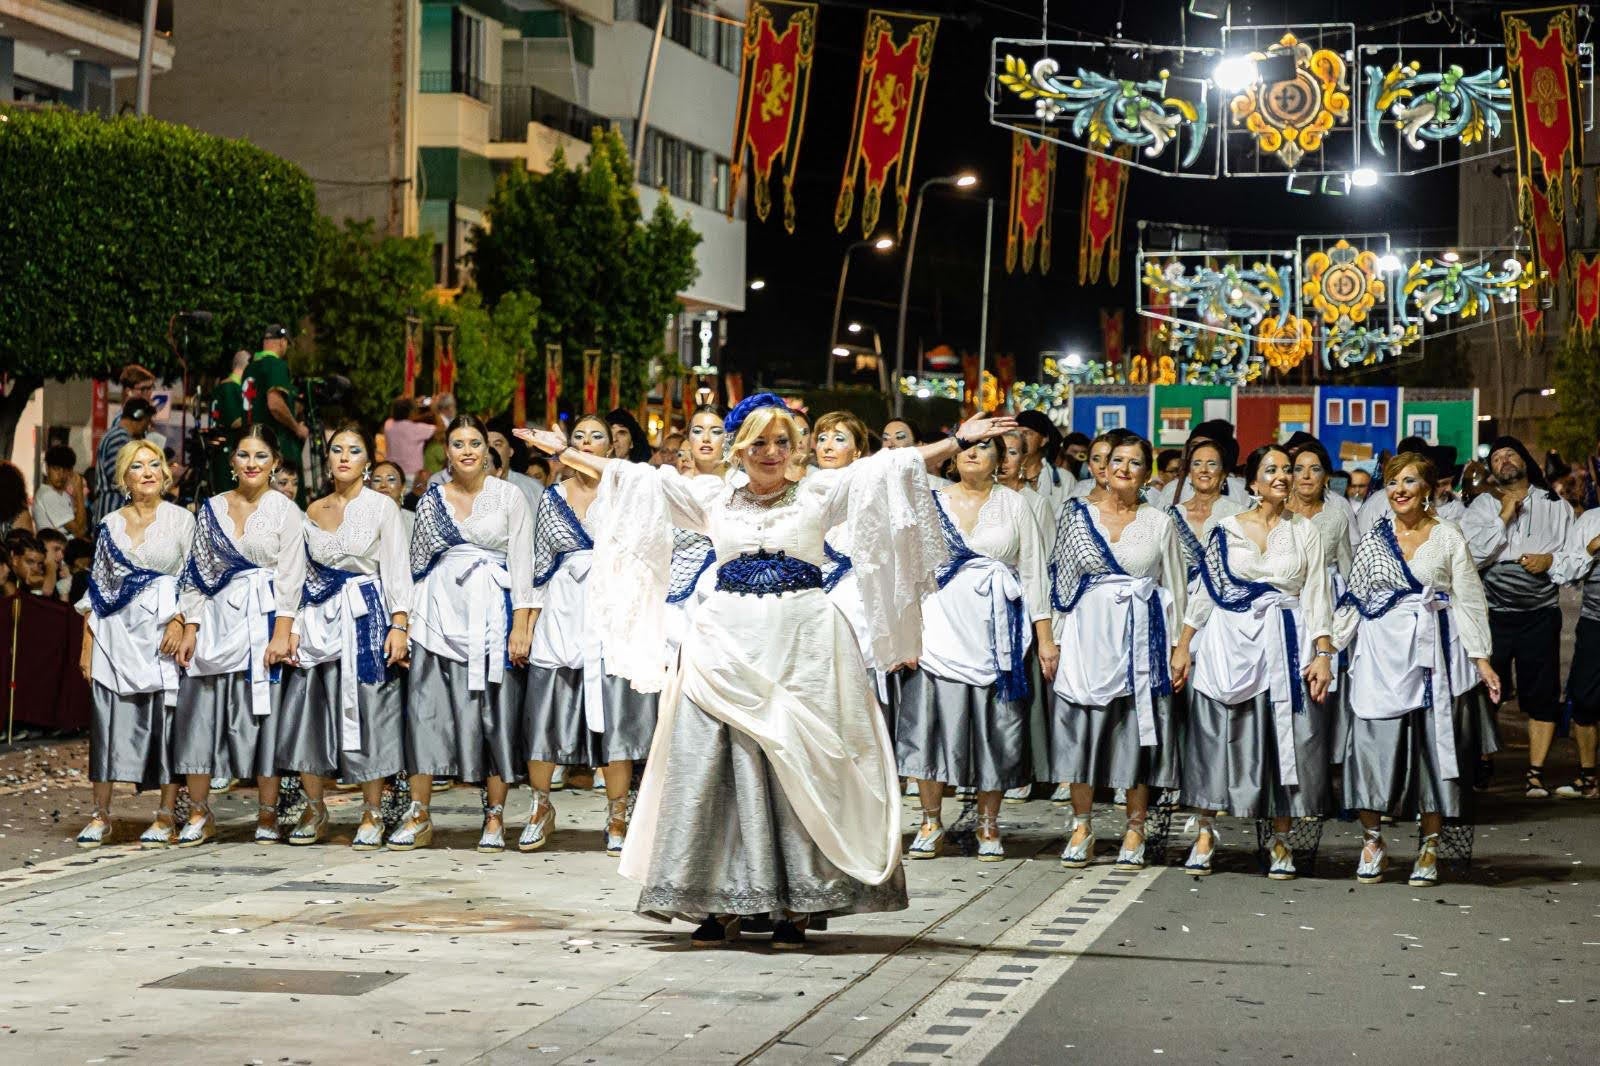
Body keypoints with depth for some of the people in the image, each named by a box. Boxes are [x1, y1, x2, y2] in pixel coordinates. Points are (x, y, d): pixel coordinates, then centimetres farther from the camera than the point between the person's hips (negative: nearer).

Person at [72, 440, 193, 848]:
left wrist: (179, 622, -14)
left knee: (166, 719, -3)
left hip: (163, 632, -2)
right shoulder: (110, 525, 11)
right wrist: (87, 644, 7)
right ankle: (101, 815, 5)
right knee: (109, 720, 0)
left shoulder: (181, 520, 4)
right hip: (116, 632, 2)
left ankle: (166, 816, 3)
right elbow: (95, 587, 12)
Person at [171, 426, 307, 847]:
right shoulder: (211, 509, 11)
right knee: (201, 713, 0)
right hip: (217, 620, 3)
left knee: (263, 714, -3)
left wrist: (281, 634, -14)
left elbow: (290, 576, -5)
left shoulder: (285, 510, 1)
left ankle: (268, 816, 4)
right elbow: (197, 572, 12)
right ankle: (199, 815, 8)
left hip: (263, 622, -3)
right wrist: (190, 629, 4)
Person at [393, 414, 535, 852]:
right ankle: (419, 814, 3)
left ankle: (495, 817, 6)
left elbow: (522, 562, -1)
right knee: (426, 709, -2)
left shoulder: (508, 496, 3)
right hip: (440, 611, 2)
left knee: (494, 712, -1)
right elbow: (417, 564, 14)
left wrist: (521, 624, -9)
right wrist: (408, 621, 8)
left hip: (490, 611, -2)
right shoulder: (431, 500, 11)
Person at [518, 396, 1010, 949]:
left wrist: (959, 440, -4)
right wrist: (565, 452, 15)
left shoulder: (819, 492, 7)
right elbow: (636, 477, 15)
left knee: (799, 768, -3)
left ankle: (794, 906, 1)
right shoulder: (713, 496, 12)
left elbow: (893, 465, 3)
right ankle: (721, 902, 3)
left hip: (802, 641, -2)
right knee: (713, 764, -3)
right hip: (726, 641, 2)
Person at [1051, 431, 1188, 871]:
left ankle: (1135, 832, 9)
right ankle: (1082, 829, 11)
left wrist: (1180, 648, 1)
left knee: (1138, 729, 1)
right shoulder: (1078, 515, 7)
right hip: (1088, 633, 0)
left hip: (1142, 637, 0)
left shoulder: (1160, 522, 7)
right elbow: (1061, 580, 9)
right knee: (1082, 730, 1)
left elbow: (1175, 588, 8)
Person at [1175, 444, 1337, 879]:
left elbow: (1318, 596, 3)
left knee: (1286, 739, 0)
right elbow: (1205, 590, 8)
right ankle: (1206, 834, 10)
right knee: (1221, 738, 1)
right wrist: (1182, 647, 4)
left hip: (1287, 644, 0)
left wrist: (1323, 653, -6)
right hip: (1231, 642, 0)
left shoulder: (1305, 532, 7)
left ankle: (1281, 841, 9)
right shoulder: (1227, 529, 6)